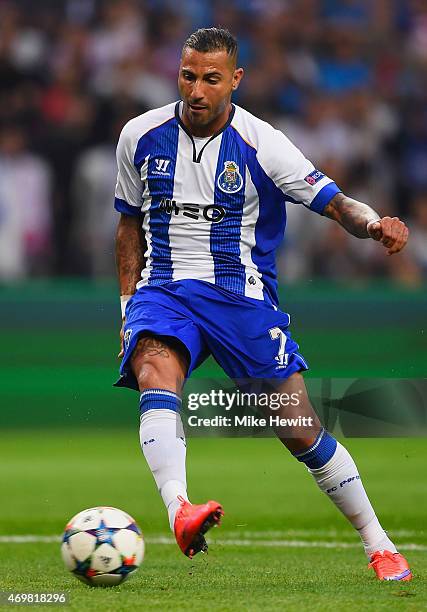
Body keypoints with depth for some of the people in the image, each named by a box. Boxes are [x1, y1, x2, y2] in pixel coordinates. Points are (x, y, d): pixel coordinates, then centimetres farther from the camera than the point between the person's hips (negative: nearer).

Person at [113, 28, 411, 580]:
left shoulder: (260, 144, -6)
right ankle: (178, 512, -53)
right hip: (164, 289, 1)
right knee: (155, 372, -33)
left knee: (300, 429, -4)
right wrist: (128, 303, 9)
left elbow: (336, 203, -8)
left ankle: (378, 545, 14)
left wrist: (374, 223, -30)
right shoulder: (141, 136, 2)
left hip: (242, 294, -1)